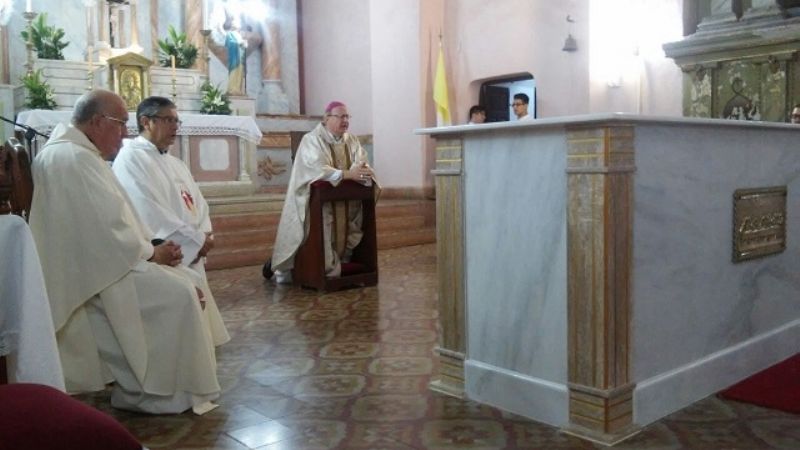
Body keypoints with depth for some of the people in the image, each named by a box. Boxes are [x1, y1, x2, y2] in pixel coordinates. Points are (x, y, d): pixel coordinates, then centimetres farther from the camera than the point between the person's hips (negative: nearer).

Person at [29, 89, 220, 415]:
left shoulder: (72, 152, 15)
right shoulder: (75, 159, -19)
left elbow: (105, 221, 16)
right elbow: (106, 229, -24)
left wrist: (149, 247, 4)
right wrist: (151, 253, -10)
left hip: (88, 263, 11)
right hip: (87, 274, -11)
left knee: (176, 285, 8)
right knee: (177, 294, -17)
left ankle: (143, 385, 13)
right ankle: (153, 391, -3)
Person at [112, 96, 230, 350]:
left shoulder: (175, 164, 20)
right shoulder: (131, 158, -8)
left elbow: (198, 203, 15)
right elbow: (151, 213, -18)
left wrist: (204, 235, -6)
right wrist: (196, 240, -14)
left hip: (190, 257, 9)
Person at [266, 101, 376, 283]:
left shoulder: (352, 140, 11)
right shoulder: (312, 140, -9)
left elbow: (363, 164, -1)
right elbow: (316, 170, -24)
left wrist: (363, 171, -25)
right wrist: (347, 174, -31)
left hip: (344, 201, 6)